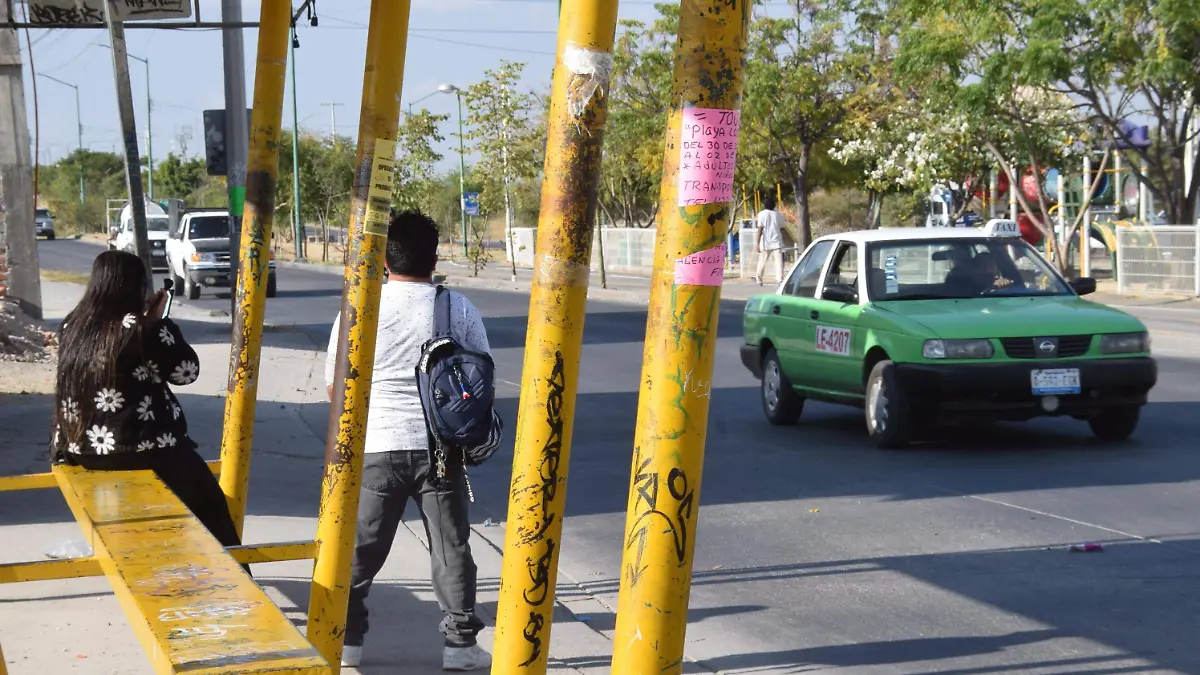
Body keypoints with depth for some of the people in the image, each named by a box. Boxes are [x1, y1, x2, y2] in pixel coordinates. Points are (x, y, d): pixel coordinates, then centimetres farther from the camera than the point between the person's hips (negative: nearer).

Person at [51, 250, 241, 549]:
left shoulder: (73, 326, 5)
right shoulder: (142, 328, -13)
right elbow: (187, 371, -4)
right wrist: (159, 321, 2)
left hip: (83, 448, 7)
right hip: (141, 447, -7)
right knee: (209, 503, 9)